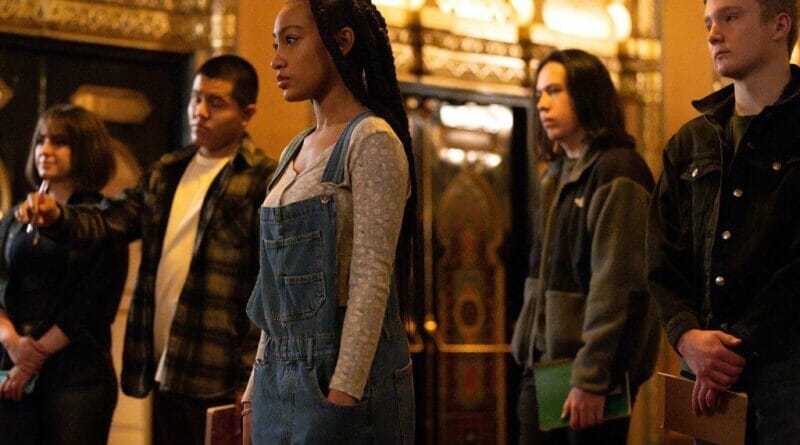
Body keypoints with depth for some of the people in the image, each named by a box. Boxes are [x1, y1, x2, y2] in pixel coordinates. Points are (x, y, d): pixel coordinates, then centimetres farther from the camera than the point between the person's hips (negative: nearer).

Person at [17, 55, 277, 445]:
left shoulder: (264, 182, -8)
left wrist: (250, 376, -15)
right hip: (163, 371, 7)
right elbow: (112, 220, 6)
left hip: (217, 382, -7)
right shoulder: (165, 174, 15)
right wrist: (58, 218, -14)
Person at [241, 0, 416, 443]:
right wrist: (255, 394, 14)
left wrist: (342, 395, -21)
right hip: (280, 375, 7)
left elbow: (371, 281, -16)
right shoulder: (294, 152, 13)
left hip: (343, 378, -7)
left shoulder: (372, 141, -9)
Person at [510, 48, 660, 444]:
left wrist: (591, 377, -21)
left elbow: (617, 286, -18)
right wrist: (527, 350, 12)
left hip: (592, 370, -8)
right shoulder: (554, 175, 15)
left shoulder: (617, 171, -11)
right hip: (544, 363, 8)